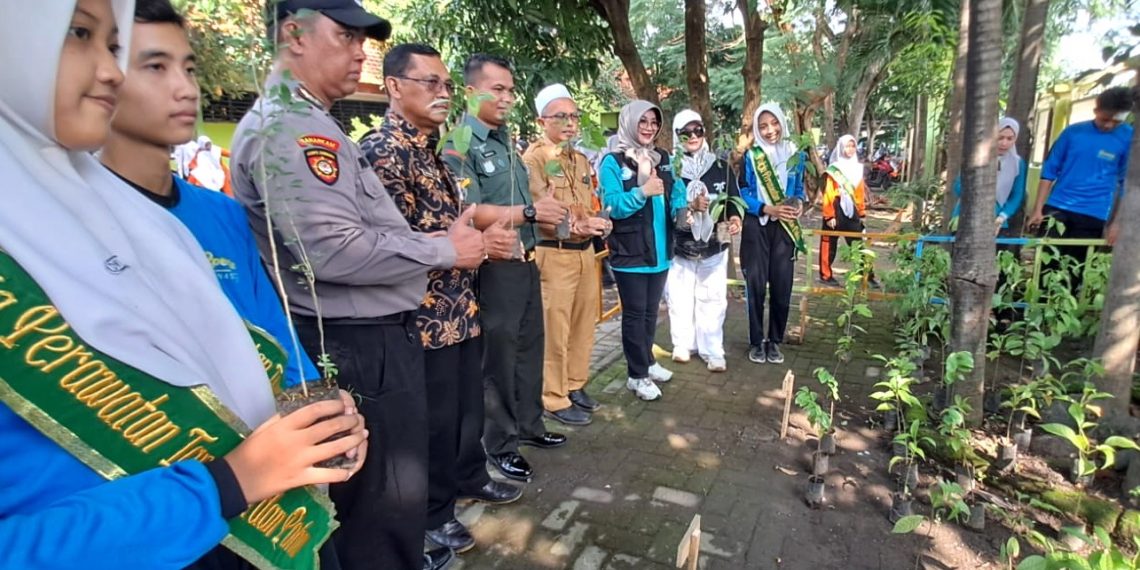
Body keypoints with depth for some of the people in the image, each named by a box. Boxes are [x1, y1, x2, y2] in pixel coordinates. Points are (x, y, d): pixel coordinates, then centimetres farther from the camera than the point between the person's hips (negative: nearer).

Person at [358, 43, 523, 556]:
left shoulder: (429, 147, 13)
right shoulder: (382, 149, -15)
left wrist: (485, 228, 1)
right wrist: (477, 243, -18)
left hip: (461, 305, 9)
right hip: (425, 313, -8)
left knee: (469, 404, 21)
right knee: (436, 418, 8)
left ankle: (471, 477, 42)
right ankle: (433, 512, 29)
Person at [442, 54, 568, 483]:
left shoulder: (507, 142, 14)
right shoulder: (459, 144, -12)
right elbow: (468, 213, -21)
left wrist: (548, 216, 7)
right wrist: (531, 212, -19)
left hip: (525, 263, 8)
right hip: (494, 268, -8)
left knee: (529, 349, 17)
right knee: (498, 358, 4)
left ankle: (529, 425, 35)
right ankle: (501, 444, 21)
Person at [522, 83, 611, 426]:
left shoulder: (582, 159, 18)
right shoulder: (534, 158, -9)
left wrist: (599, 224, 1)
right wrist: (575, 226, -26)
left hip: (585, 252, 8)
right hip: (554, 254, -8)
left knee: (583, 325, 15)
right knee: (555, 330, 0)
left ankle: (575, 385, 32)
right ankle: (554, 400, 14)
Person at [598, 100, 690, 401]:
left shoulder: (662, 158, 11)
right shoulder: (613, 162, -9)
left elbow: (676, 190, 7)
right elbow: (611, 205, -16)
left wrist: (682, 207, -14)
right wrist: (643, 192, -28)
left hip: (659, 250, 6)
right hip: (630, 252, -6)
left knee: (651, 311, 18)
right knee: (634, 313, 4)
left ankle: (647, 361, 36)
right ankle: (637, 375, 17)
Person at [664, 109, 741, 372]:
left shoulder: (721, 166, 7)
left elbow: (733, 198, 10)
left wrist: (735, 217, -10)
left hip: (714, 246, 2)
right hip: (680, 246, -1)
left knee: (713, 299, 2)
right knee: (679, 297, 5)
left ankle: (713, 351, 10)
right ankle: (683, 344, 22)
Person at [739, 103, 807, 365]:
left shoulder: (795, 155, 8)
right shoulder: (750, 156, -3)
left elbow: (798, 188, 17)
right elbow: (743, 194, -5)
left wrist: (799, 204, -5)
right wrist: (768, 209, -18)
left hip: (785, 228, 3)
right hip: (757, 227, -3)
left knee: (782, 285, 3)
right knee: (756, 284, 0)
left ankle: (775, 340, 18)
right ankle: (756, 341, 14)